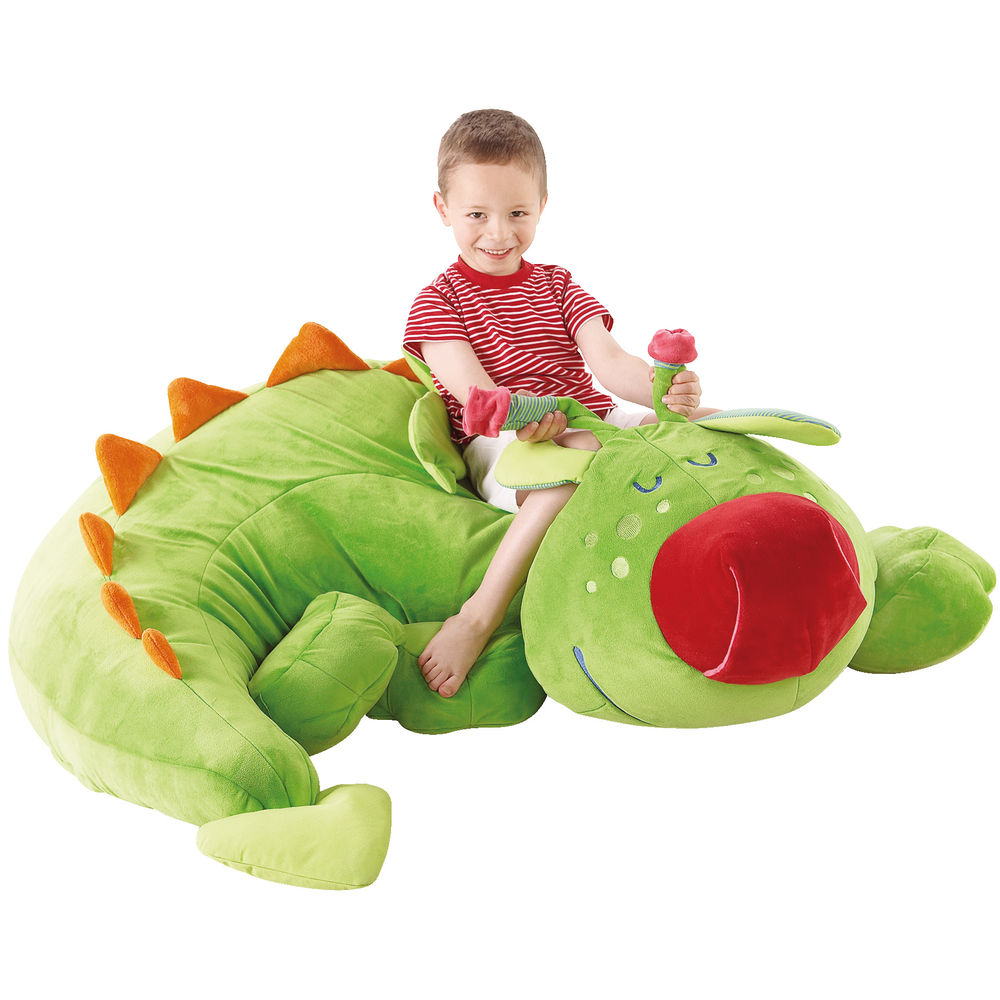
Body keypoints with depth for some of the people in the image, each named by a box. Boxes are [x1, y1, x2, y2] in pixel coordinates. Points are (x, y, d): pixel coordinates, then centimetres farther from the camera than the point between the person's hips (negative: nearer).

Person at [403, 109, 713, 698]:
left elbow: (608, 363, 2)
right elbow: (469, 387, -12)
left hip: (596, 421, 6)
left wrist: (664, 390, -22)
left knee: (705, 422, -16)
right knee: (578, 454, -40)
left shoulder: (557, 287, 19)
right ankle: (480, 616, -40)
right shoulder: (438, 301, 6)